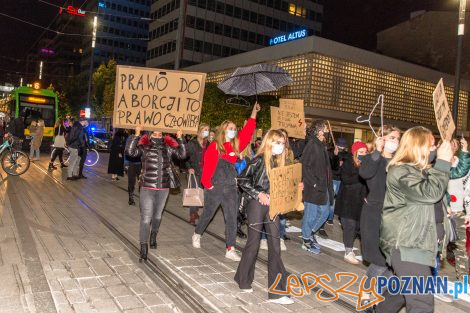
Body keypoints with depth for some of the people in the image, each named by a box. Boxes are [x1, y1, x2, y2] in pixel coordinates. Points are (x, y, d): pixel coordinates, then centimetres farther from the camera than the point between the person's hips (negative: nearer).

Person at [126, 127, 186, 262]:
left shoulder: (168, 147, 5)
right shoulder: (144, 146, -3)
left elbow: (182, 155, 0)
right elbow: (130, 151, -18)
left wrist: (180, 138, -5)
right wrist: (136, 134, -20)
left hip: (163, 188, 3)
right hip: (147, 188, -3)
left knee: (157, 215, 20)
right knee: (146, 218, -5)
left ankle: (153, 236, 46)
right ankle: (144, 248, 2)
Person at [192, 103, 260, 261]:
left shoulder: (236, 145, 6)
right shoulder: (214, 146, -8)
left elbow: (247, 133, 4)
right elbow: (207, 165, -10)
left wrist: (254, 113, 2)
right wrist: (207, 184, -11)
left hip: (231, 188, 4)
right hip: (215, 188, -4)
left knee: (232, 218, 0)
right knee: (208, 214, 14)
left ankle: (230, 250, 5)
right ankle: (197, 235, 41)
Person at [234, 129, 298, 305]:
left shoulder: (279, 161, 10)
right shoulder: (259, 160, -10)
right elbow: (242, 180, -13)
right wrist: (258, 194, -18)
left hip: (273, 207, 6)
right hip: (257, 205, -6)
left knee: (275, 246, 3)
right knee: (253, 243, 5)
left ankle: (276, 291, 8)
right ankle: (244, 281, 26)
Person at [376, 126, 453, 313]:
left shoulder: (415, 170, 17)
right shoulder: (401, 172, -16)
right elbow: (431, 192, -24)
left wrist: (442, 162, 7)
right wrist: (443, 162, -19)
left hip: (410, 242, 11)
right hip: (405, 244, -11)